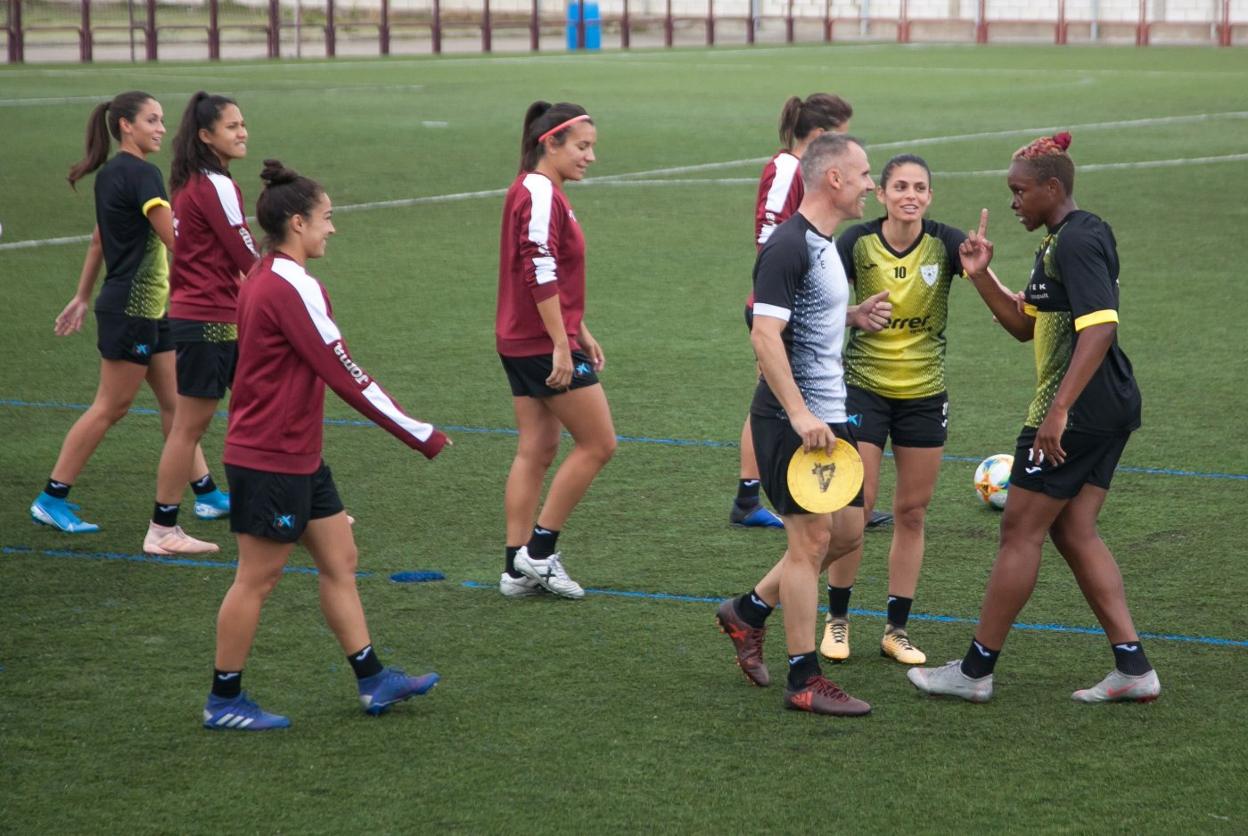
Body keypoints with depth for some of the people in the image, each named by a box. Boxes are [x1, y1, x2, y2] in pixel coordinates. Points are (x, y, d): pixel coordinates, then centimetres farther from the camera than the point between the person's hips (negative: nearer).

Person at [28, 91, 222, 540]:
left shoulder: (111, 174, 11)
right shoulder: (141, 174, -19)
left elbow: (99, 240, 19)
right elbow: (175, 240, -23)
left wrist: (82, 297, 25)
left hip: (149, 309, 9)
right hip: (131, 309, -9)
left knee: (174, 401, 11)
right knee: (110, 407, -1)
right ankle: (51, 500, 7)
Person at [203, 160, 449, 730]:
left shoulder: (264, 279, 10)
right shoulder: (293, 288, -21)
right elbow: (345, 375, -21)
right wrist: (421, 436, -15)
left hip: (298, 455, 10)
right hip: (272, 461, -10)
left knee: (340, 560, 13)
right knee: (258, 576, 0)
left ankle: (372, 681, 19)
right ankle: (223, 702, 10)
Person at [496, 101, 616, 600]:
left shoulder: (537, 192, 16)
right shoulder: (541, 195, -16)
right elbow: (541, 275, -23)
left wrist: (581, 334, 25)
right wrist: (562, 345, -23)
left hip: (522, 344, 10)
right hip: (545, 344, -10)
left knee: (536, 451, 11)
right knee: (598, 444, -2)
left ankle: (519, 568, 12)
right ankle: (538, 550, 1)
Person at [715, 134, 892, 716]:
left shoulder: (824, 243, 14)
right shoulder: (789, 246, -17)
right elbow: (765, 334, -24)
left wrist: (855, 316, 9)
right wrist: (800, 415, -28)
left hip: (827, 415, 10)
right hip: (792, 420, -10)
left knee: (847, 532, 13)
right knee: (811, 537, -6)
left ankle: (747, 611, 29)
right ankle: (804, 681, 1)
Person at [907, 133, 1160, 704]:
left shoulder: (1078, 240, -16)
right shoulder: (1057, 243, 17)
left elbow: (1099, 329, -26)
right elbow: (1025, 325, 23)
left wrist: (1058, 410, -30)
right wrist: (982, 276, 9)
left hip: (1078, 409, -10)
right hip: (1110, 409, 10)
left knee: (1021, 530, -2)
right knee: (1073, 532, 11)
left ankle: (976, 671, 7)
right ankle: (1133, 667, 8)